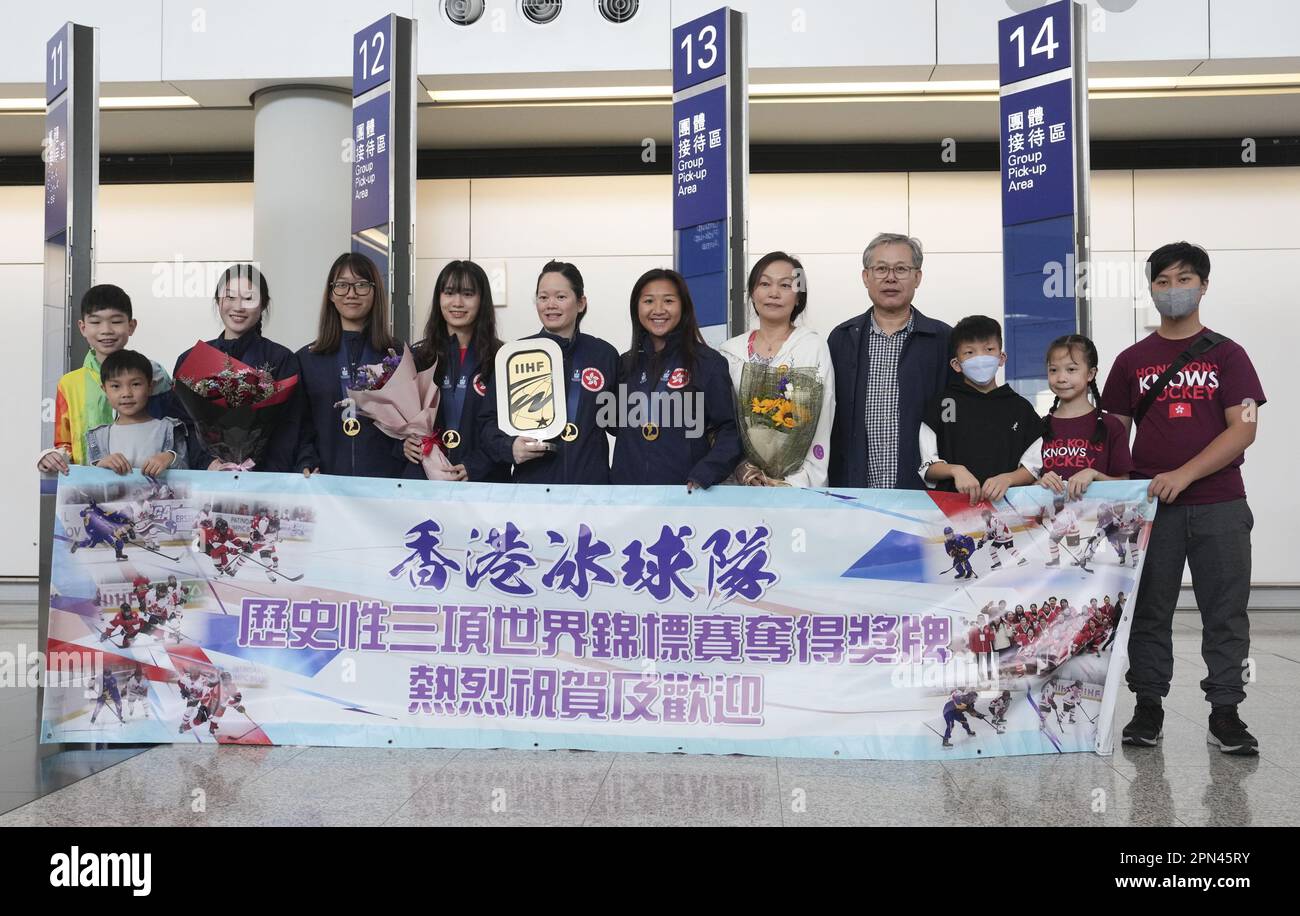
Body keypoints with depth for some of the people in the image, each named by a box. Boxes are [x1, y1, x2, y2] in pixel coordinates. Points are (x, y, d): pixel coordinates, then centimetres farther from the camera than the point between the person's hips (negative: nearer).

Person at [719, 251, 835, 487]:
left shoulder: (815, 348, -4)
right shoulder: (729, 351, 5)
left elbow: (822, 427, -7)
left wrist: (796, 483, -14)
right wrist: (739, 467, -7)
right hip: (738, 483, 2)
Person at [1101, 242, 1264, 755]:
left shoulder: (1227, 355, 5)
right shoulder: (1132, 360, 10)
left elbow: (1244, 428, -4)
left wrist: (1184, 474, -14)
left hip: (1219, 506, -1)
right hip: (1151, 505, 1)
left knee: (1225, 612, 2)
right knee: (1149, 611, 5)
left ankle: (1225, 712, 11)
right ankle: (1148, 707, 14)